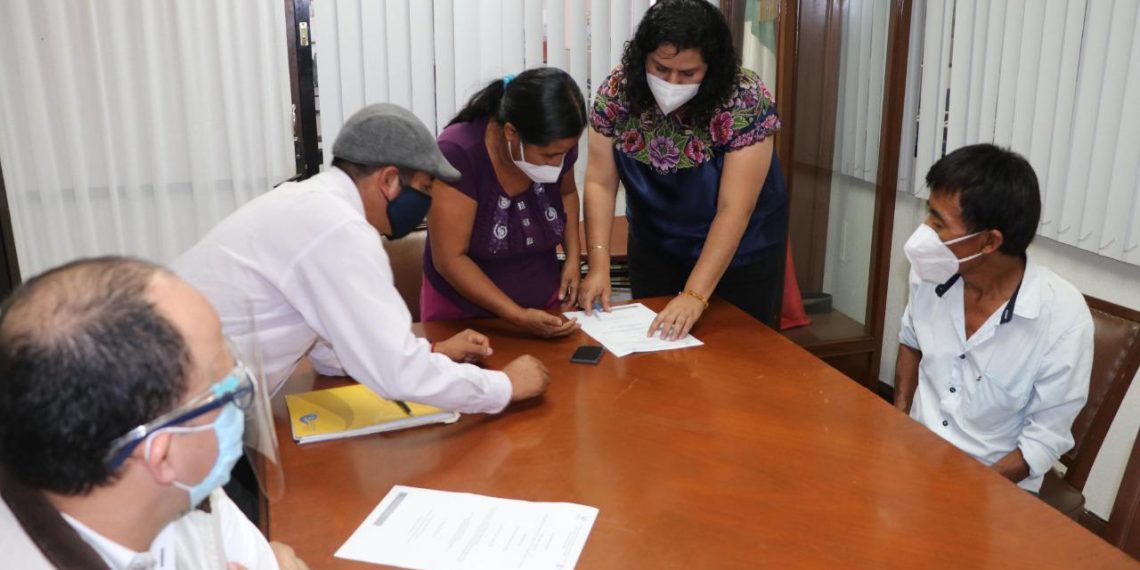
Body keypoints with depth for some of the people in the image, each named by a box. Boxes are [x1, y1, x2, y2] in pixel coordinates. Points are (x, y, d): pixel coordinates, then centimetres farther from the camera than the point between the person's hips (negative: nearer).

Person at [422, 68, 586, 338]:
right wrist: (517, 316, -28)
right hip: (463, 314, -4)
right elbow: (450, 259, -24)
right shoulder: (457, 154, -27)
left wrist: (573, 256, -4)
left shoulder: (557, 144, -13)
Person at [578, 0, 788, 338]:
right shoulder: (617, 91, -17)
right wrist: (599, 265, -23)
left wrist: (695, 295, -33)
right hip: (654, 245, 3)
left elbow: (734, 211, -28)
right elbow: (600, 183, -13)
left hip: (740, 250, -2)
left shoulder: (745, 101, -27)